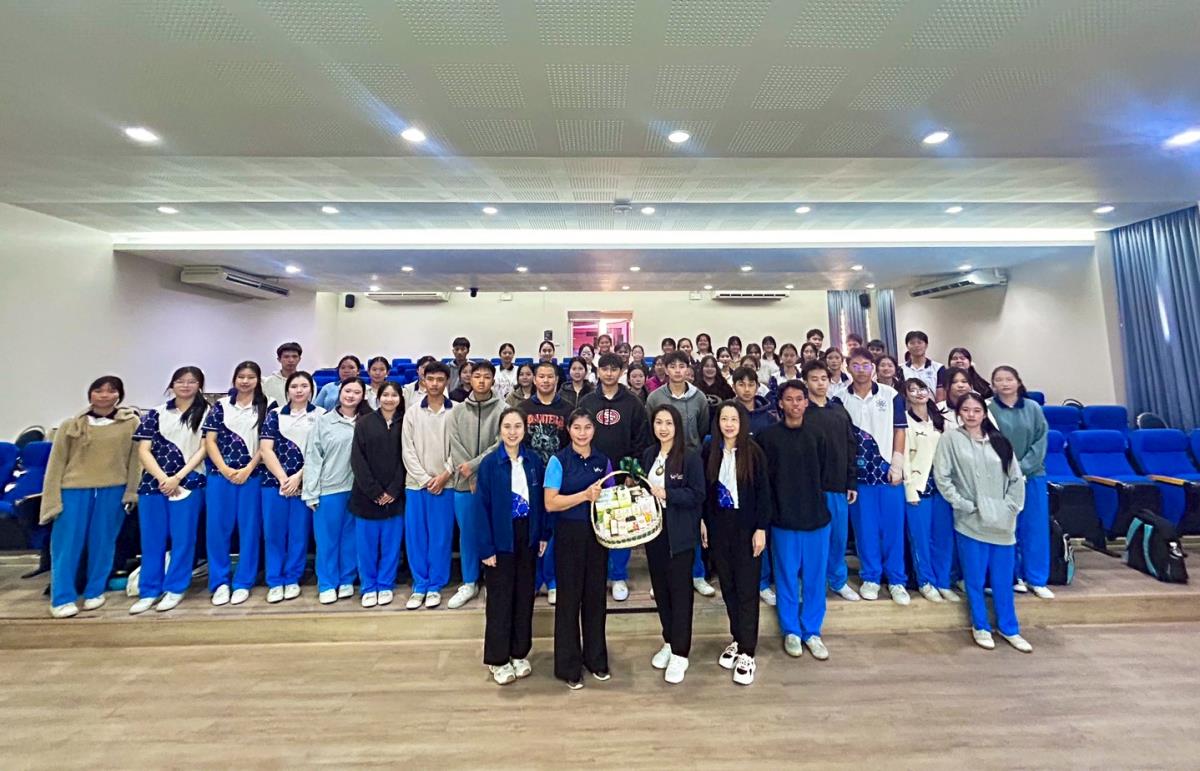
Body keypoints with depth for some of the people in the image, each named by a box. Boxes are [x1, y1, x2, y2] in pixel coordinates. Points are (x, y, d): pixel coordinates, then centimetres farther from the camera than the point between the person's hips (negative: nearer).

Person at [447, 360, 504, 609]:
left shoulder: (502, 409, -4)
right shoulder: (457, 411, 5)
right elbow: (455, 447, -1)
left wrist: (474, 465, -13)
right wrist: (471, 478, -10)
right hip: (464, 484, 3)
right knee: (467, 534, 13)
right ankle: (469, 583, 29)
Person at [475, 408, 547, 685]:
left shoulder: (534, 460, -2)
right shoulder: (489, 463, -12)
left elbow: (541, 500, 4)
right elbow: (481, 507, -12)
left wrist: (543, 534, 3)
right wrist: (486, 546, -13)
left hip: (527, 537, 4)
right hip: (501, 539, -4)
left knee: (525, 596, 15)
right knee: (500, 599, 9)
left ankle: (520, 653, 33)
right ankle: (497, 659, 27)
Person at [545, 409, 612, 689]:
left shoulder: (603, 461, 5)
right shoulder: (558, 461, -7)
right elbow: (550, 503, -13)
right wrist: (585, 495, -21)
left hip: (597, 533, 4)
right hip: (569, 535, -3)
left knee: (595, 595, 13)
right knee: (569, 597, 7)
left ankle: (596, 658, 33)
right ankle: (568, 666, 25)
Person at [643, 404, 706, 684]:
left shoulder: (690, 456, -12)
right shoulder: (648, 454, 6)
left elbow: (697, 495, -14)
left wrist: (666, 494, -22)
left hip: (679, 532, -5)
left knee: (680, 590, 6)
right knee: (660, 587, 16)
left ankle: (680, 653, 21)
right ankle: (669, 642, 35)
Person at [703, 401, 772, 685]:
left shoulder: (753, 451, -9)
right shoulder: (710, 452, -1)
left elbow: (763, 492, -7)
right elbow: (704, 490, 6)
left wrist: (761, 529, -10)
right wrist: (702, 521, 4)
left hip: (746, 528, -3)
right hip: (718, 527, 3)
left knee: (747, 589, 4)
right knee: (727, 586, 14)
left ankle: (747, 653, 16)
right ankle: (737, 640, 32)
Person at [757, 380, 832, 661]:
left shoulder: (816, 436, 4)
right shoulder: (767, 437, -7)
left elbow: (822, 474, 11)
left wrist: (815, 502, 7)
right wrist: (775, 508, -4)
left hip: (817, 517, 3)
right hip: (784, 519, -3)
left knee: (815, 577, 13)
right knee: (787, 577, 10)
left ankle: (812, 631, 30)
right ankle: (791, 631, 28)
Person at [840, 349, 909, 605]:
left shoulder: (890, 394, 1)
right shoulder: (840, 398, 1)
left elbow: (899, 430, 2)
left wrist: (897, 464, -5)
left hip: (887, 468, 0)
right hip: (858, 471, 0)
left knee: (893, 526, 7)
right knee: (865, 527, 8)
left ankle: (897, 580, 21)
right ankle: (870, 577, 22)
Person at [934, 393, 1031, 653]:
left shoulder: (999, 441, 8)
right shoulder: (950, 439, -3)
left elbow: (1016, 478, 10)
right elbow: (942, 477, -7)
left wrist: (1010, 507, -1)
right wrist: (965, 505, -10)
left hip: (1002, 521, 3)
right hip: (970, 521, -3)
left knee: (1003, 578, 12)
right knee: (975, 578, 7)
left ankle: (1009, 629, 28)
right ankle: (981, 627, 23)